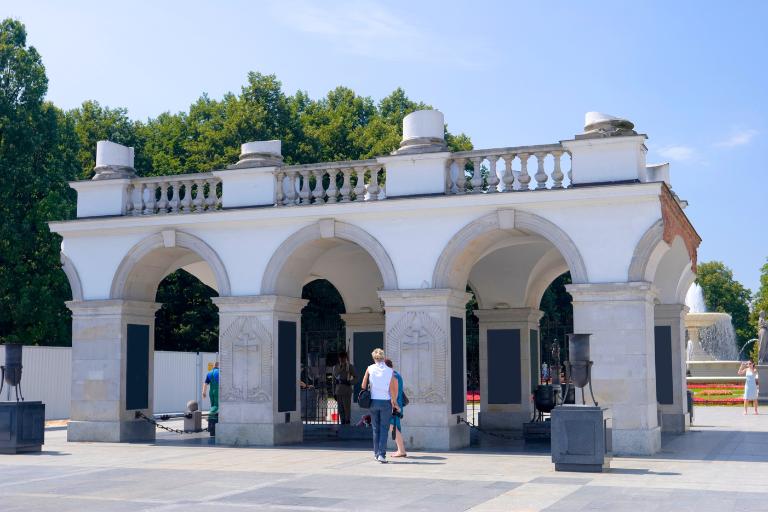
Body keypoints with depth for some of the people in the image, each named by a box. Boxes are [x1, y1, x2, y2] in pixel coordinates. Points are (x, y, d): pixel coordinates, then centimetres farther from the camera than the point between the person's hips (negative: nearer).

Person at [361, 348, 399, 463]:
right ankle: (382, 454, -8)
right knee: (384, 428, 2)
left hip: (373, 401, 2)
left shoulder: (370, 369, -2)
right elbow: (392, 390, -4)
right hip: (386, 402, -2)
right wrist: (394, 403, 8)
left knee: (376, 428, 14)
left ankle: (376, 453, 18)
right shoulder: (390, 371, -4)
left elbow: (364, 386, -1)